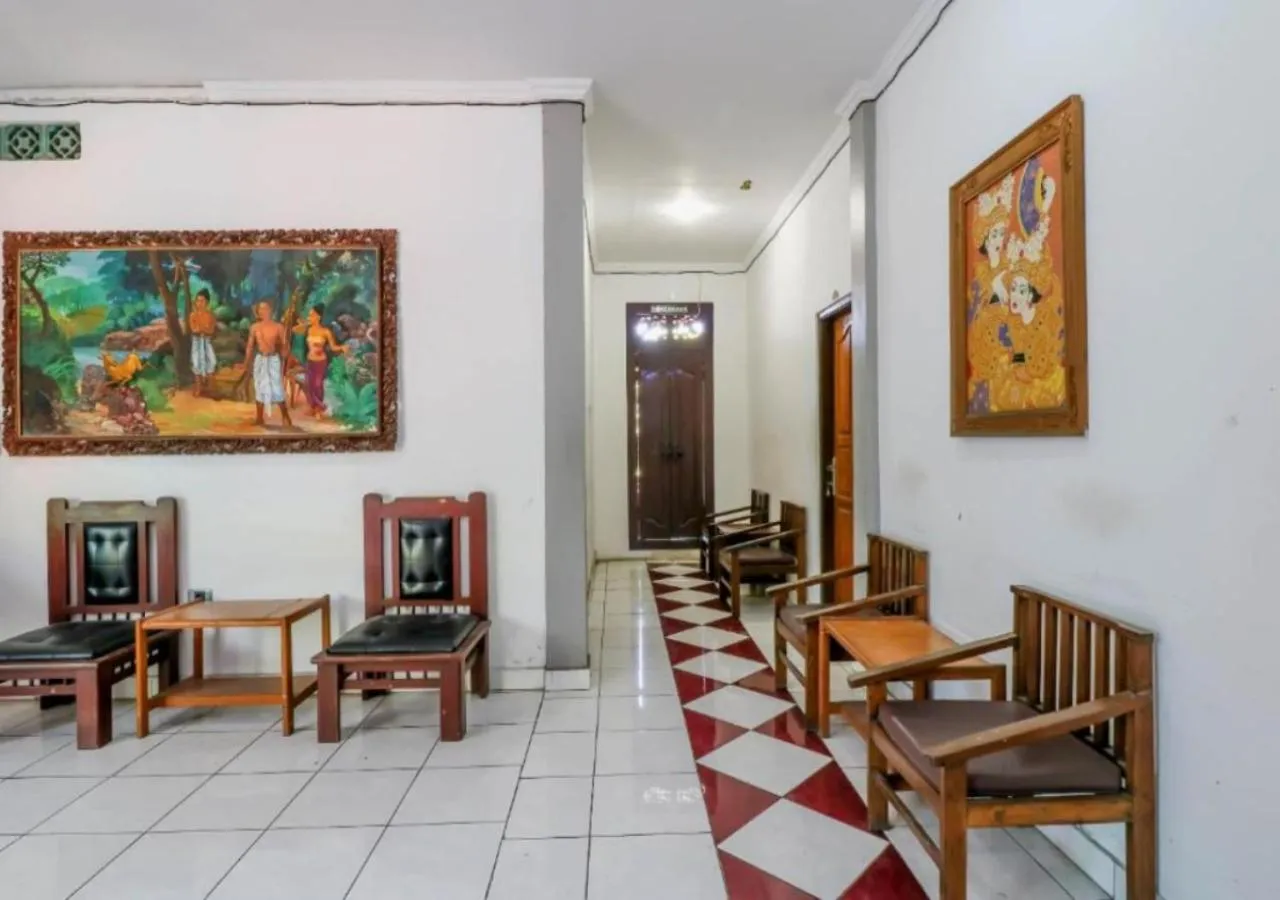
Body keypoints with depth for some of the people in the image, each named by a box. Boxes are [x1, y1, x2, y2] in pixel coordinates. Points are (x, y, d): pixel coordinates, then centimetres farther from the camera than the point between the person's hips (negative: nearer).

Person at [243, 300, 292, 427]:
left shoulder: (278, 327, -6)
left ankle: (285, 417, 8)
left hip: (274, 360, -3)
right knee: (260, 388, 9)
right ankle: (260, 418, 19)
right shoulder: (254, 327, 2)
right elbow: (250, 346, 9)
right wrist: (247, 362, 7)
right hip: (260, 360, 3)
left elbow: (284, 345, -2)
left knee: (278, 388, -3)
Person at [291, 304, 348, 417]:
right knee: (309, 384, 8)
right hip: (310, 361, 4)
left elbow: (333, 346, -11)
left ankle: (319, 409, 18)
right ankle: (312, 407, 24)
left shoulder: (326, 331, -13)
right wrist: (303, 324, -3)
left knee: (318, 385, 1)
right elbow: (294, 330, 9)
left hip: (321, 362, -4)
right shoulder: (308, 329, -1)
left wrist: (342, 348, -29)